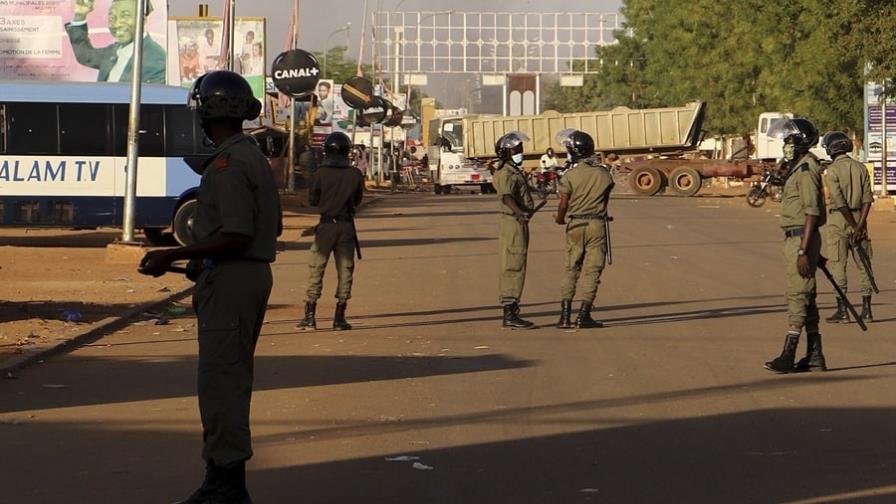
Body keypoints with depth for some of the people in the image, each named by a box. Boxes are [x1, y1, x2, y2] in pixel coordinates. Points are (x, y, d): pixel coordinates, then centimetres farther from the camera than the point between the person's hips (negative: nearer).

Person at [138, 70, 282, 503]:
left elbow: (237, 237, -24)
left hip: (229, 279, -10)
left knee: (220, 379, -7)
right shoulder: (256, 158, 13)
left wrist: (174, 256, -20)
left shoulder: (227, 165, -18)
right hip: (256, 272, 10)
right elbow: (274, 226, 20)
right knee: (233, 377, 15)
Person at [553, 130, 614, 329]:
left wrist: (560, 219, 16)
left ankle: (565, 314, 4)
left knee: (570, 269, 10)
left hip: (575, 225, 0)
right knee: (592, 270, 4)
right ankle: (583, 315, 0)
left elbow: (564, 204, -5)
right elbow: (605, 200, 10)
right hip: (597, 224, 0)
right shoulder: (603, 173, -1)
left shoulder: (569, 176, -9)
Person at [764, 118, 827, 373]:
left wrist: (803, 251, -24)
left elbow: (812, 212, -20)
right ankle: (814, 356, 13)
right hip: (794, 238, 10)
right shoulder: (797, 168, 17)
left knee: (798, 296, -8)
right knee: (805, 298, 10)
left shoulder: (806, 170, -15)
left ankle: (788, 356, -8)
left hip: (801, 239, -10)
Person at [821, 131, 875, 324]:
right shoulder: (860, 168, 6)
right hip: (858, 217, 5)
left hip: (838, 218, -5)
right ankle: (866, 309, 8)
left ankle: (842, 310, -2)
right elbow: (867, 199, -2)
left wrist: (854, 226, -12)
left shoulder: (832, 170, -9)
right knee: (863, 264, 8)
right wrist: (860, 225, -8)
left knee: (837, 265, 0)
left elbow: (839, 201, -15)